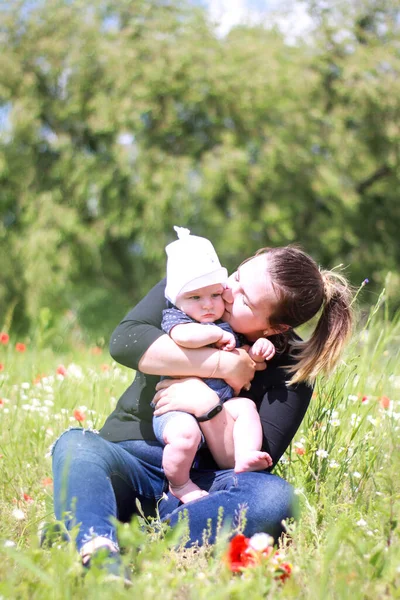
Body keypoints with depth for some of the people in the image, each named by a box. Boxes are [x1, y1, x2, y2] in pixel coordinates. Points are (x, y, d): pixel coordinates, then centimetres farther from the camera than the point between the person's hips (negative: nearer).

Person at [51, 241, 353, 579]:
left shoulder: (291, 368, -5)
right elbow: (124, 341, -17)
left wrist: (209, 405, -27)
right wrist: (222, 364, -19)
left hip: (202, 481, -1)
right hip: (132, 460, 1)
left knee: (275, 495, -30)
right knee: (75, 444, -30)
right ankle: (99, 554, -57)